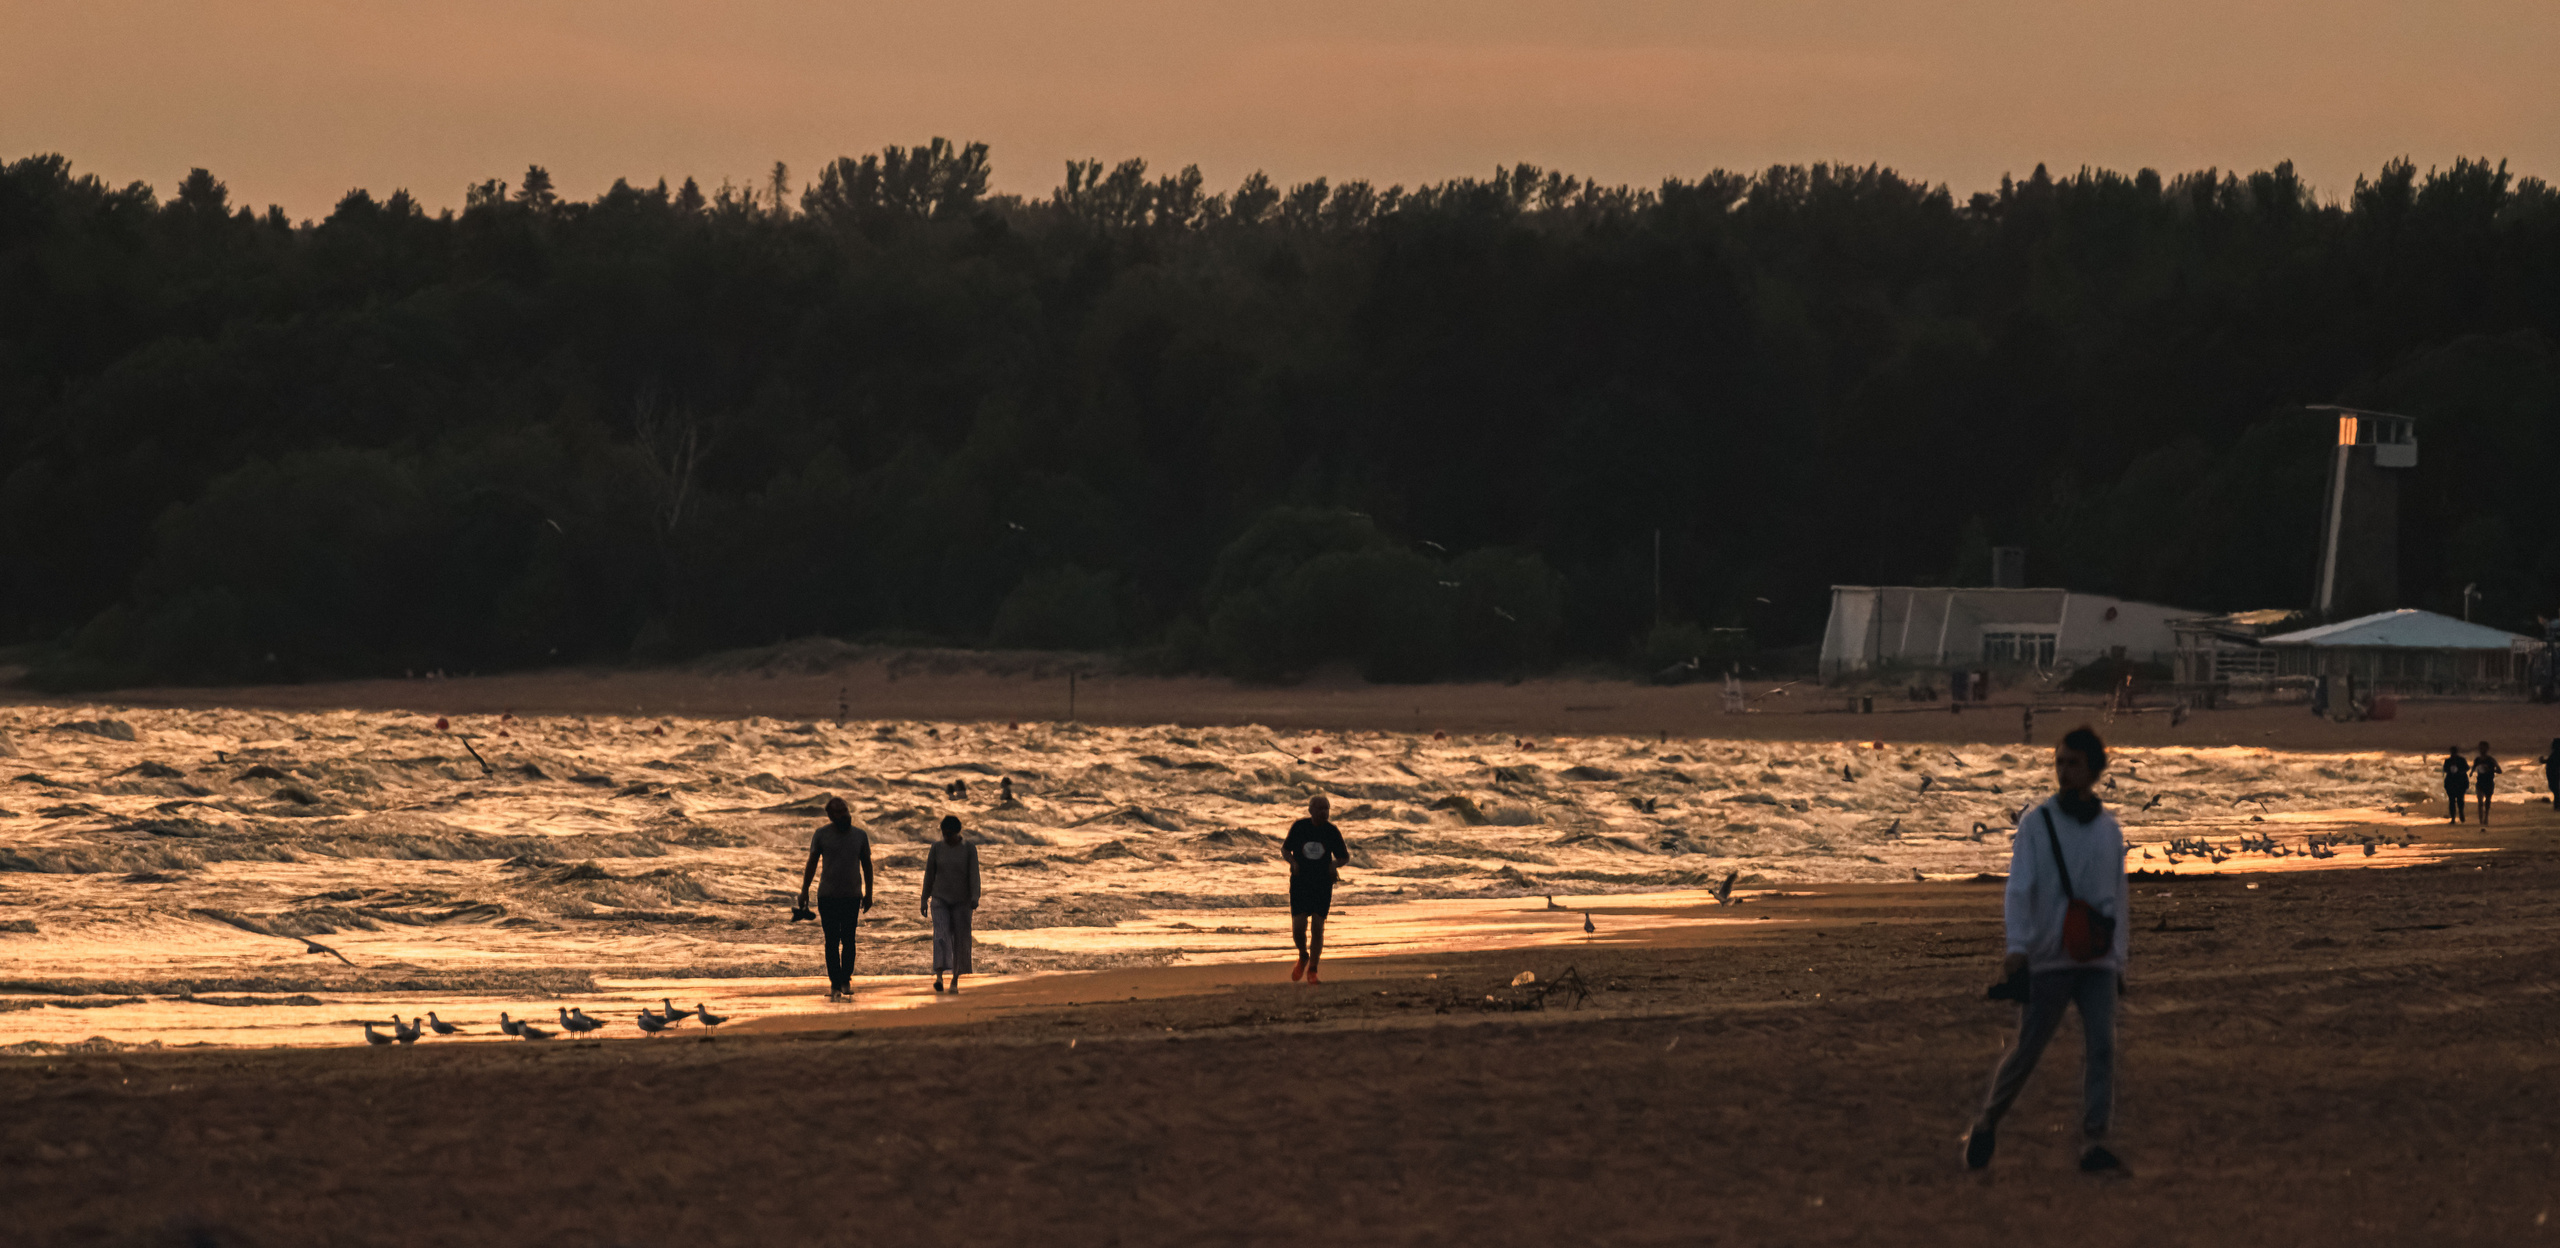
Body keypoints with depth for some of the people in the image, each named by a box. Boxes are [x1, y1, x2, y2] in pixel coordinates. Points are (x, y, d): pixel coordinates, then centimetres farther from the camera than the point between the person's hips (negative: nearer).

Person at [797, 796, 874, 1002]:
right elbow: (812, 863, 5)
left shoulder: (860, 836, 4)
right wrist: (804, 890, 1)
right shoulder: (821, 835, -1)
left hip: (852, 895, 1)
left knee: (848, 940, 2)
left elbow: (867, 865, 11)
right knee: (832, 941, -1)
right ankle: (834, 983, 4)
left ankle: (846, 980, 15)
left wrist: (868, 893, 8)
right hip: (828, 895, -1)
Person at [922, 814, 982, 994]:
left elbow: (974, 875, -10)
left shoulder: (969, 849, -3)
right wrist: (924, 902, 7)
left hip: (961, 901, 0)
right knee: (941, 936, -16)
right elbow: (929, 876, 6)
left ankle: (955, 980, 15)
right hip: (940, 900, 0)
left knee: (960, 940, 1)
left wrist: (975, 899, -21)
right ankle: (939, 978, -28)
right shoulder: (936, 850, 1)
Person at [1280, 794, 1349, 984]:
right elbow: (1285, 849, 10)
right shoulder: (1299, 827, -2)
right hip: (1300, 883, 0)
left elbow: (1344, 856, 10)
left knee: (1317, 929, -4)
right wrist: (1292, 861, -10)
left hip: (1323, 885, 0)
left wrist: (1336, 863, -12)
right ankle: (1303, 956, 25)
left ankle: (1312, 972, 9)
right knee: (1298, 928, -7)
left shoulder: (1332, 831, -1)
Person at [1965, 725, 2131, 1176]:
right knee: (2027, 1049, 0)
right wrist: (2017, 947, -21)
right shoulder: (2036, 823, -1)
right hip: (2048, 961, -3)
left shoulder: (2109, 830, 10)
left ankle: (2094, 1143, -9)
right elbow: (2019, 889, -9)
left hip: (2097, 961, 3)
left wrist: (2118, 957, 16)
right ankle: (1987, 1124, 21)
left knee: (2102, 1046, -10)